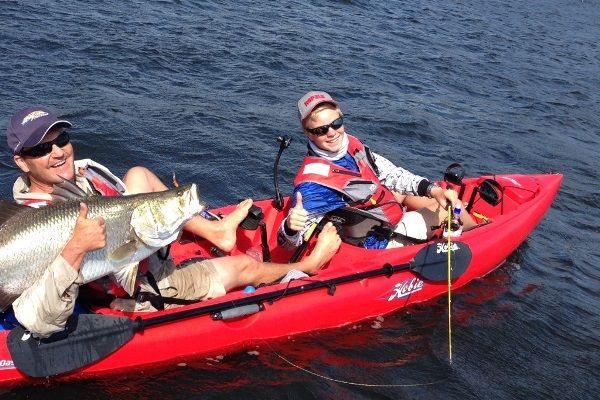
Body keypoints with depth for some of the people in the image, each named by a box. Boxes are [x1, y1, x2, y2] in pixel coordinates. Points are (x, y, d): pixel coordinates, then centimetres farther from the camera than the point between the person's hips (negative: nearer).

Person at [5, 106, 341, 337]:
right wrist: (75, 250, -53)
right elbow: (39, 323, -43)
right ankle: (309, 265, 37)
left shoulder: (86, 171, -10)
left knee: (139, 175, 6)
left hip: (149, 258, 7)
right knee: (243, 266, 5)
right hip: (148, 293, -7)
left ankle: (214, 230, 18)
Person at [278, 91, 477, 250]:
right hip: (381, 241, -8)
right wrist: (291, 226, -55)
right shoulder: (313, 182, -32)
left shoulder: (350, 144, -8)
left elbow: (388, 173, 2)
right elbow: (291, 241, -31)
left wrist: (431, 189, -7)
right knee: (448, 207, 2)